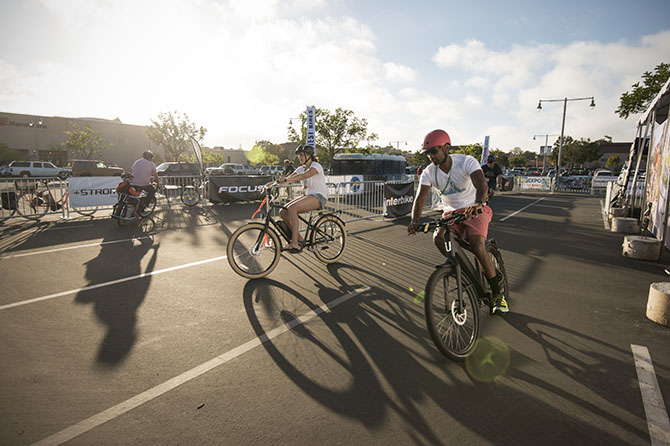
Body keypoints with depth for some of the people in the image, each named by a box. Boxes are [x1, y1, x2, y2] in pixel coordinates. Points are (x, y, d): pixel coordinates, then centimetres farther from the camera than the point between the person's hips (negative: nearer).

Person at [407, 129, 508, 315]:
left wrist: (478, 203, -57)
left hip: (476, 210, -3)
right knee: (438, 238, -26)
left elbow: (482, 184, -35)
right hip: (451, 212, 4)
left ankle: (497, 293, -4)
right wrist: (415, 221, -38)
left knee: (477, 247, -25)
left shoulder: (466, 162, -19)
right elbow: (420, 197, -19)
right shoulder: (429, 172, -8)